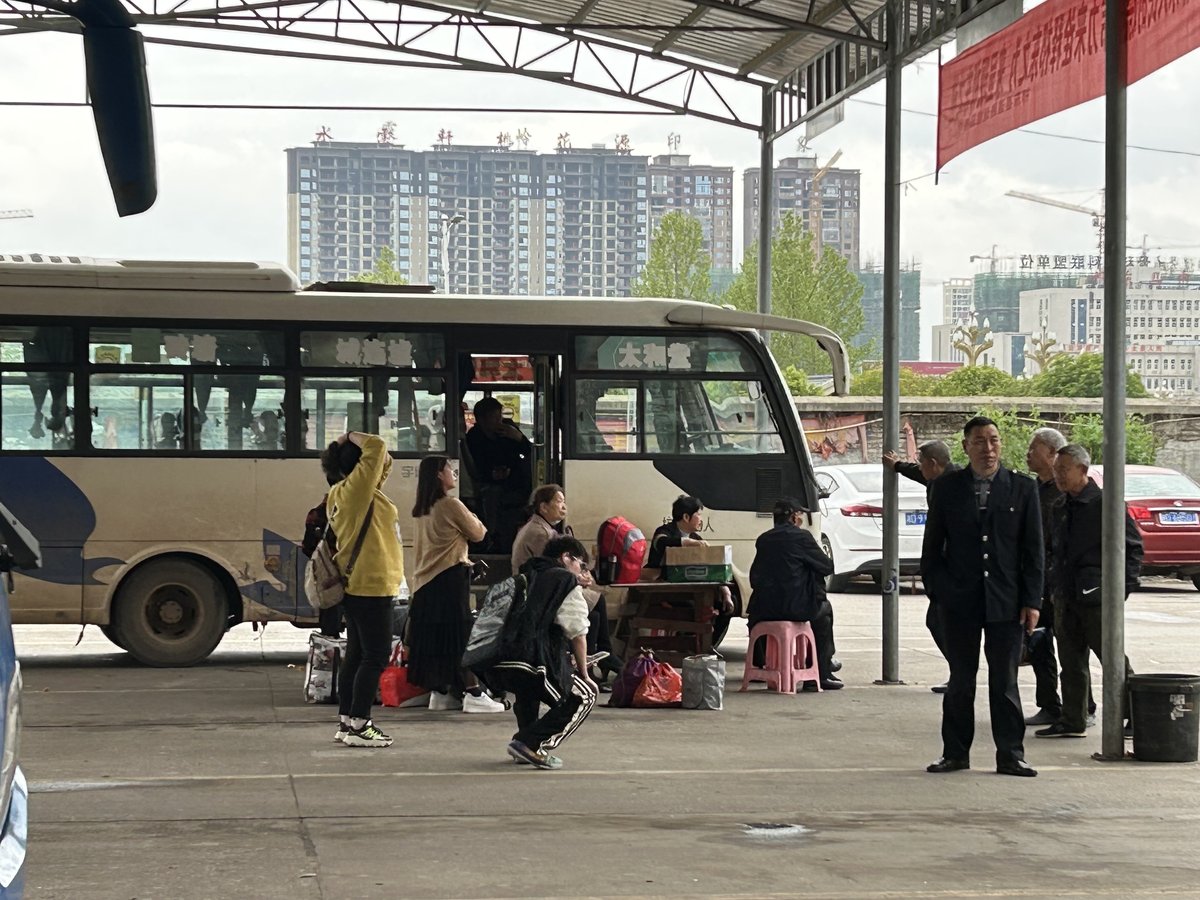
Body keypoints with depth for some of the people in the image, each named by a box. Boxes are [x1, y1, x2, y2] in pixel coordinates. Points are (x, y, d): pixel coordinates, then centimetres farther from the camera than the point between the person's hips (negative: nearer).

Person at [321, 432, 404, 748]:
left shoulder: (343, 493, 13)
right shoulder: (356, 488, -15)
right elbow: (376, 448, -22)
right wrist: (352, 437, -8)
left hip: (357, 585, 10)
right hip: (370, 586, -10)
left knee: (356, 654, 12)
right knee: (375, 657, -7)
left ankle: (346, 722, 16)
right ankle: (358, 726, -7)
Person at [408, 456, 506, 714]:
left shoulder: (420, 511, 13)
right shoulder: (451, 505, -11)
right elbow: (478, 533, 0)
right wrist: (473, 519, 19)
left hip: (425, 581, 8)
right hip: (451, 577, -8)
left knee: (432, 634, 9)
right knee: (461, 634, -6)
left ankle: (439, 692, 12)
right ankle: (473, 694, -7)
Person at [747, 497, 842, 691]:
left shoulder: (763, 539, 9)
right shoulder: (801, 536, -6)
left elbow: (754, 577, 14)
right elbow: (827, 567, -1)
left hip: (763, 610, 6)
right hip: (796, 607, -6)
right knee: (824, 610, 25)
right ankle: (821, 674, 19)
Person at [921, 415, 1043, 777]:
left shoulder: (1022, 489, 4)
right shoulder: (946, 488, 5)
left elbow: (1033, 550, 3)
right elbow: (932, 546, 9)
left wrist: (1031, 601, -2)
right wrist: (936, 590, 2)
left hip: (1006, 601, 0)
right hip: (959, 600, 0)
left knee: (1005, 681, 3)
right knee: (960, 680, 7)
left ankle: (1010, 755, 8)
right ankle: (955, 753, 15)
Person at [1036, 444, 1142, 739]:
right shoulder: (1063, 509, 14)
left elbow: (1132, 547, -7)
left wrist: (1120, 588, -11)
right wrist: (1055, 586, 13)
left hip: (1096, 596, -7)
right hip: (1067, 598, 7)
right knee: (1072, 663, 11)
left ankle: (1135, 717, 4)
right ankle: (1073, 721, 18)